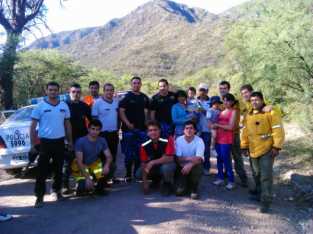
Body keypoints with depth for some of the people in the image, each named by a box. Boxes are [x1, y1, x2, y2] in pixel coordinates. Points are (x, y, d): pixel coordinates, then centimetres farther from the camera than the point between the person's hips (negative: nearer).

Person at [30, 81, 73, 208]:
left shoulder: (64, 106, 6)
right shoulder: (40, 106, -3)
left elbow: (67, 124, 12)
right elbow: (33, 126, -2)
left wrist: (70, 141, 10)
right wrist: (32, 143, -8)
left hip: (60, 142, 3)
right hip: (45, 142, -3)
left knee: (58, 169, 13)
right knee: (42, 170, 0)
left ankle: (56, 190, 29)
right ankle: (39, 196, 8)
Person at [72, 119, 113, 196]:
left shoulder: (102, 141, -9)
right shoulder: (81, 141, -21)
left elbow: (109, 156, -10)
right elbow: (79, 162, -23)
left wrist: (107, 165, -33)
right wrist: (87, 178, -30)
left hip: (94, 165, 4)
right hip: (81, 168, -4)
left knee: (111, 167, -21)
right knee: (85, 186, -28)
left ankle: (100, 187, 3)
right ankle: (81, 187, 11)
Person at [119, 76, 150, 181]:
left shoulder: (144, 98, 12)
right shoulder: (126, 97, -2)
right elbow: (121, 111, -9)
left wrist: (146, 123, 6)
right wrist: (128, 124, -19)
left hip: (142, 129, 4)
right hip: (129, 129, -4)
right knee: (129, 153, 4)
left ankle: (137, 173, 22)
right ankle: (128, 174, 15)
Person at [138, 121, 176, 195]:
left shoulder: (167, 140, -26)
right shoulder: (144, 145, -15)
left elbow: (170, 158, -29)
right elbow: (144, 163, -9)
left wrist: (152, 162, -34)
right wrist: (145, 182, -14)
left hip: (167, 165, -4)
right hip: (154, 167, 5)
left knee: (166, 168, -37)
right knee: (139, 173, -13)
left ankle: (168, 184, -3)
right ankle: (157, 179, 16)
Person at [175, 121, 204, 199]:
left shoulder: (199, 141, -13)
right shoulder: (179, 140, -10)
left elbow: (199, 159, -25)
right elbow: (178, 158, -14)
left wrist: (190, 165, -44)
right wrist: (189, 158, -31)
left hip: (194, 166, 1)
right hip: (182, 166, 0)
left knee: (198, 167, -35)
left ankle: (194, 189, -7)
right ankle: (183, 186, 21)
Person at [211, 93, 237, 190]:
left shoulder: (233, 111, -2)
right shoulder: (222, 112, 16)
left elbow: (230, 127, -11)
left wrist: (217, 125, -11)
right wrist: (214, 125, -5)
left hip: (226, 139, -6)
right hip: (218, 138, 6)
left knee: (226, 160, -5)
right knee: (219, 159, 9)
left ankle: (231, 181, 5)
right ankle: (220, 178, 19)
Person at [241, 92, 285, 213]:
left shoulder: (271, 113, -9)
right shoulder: (248, 115, 9)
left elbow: (278, 130, -13)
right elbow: (245, 132, 13)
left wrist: (276, 147, -18)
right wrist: (244, 147, 10)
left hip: (267, 150, -6)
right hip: (253, 150, 6)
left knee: (266, 176, -6)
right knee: (256, 174, 18)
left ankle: (266, 200, 3)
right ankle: (259, 193, 36)